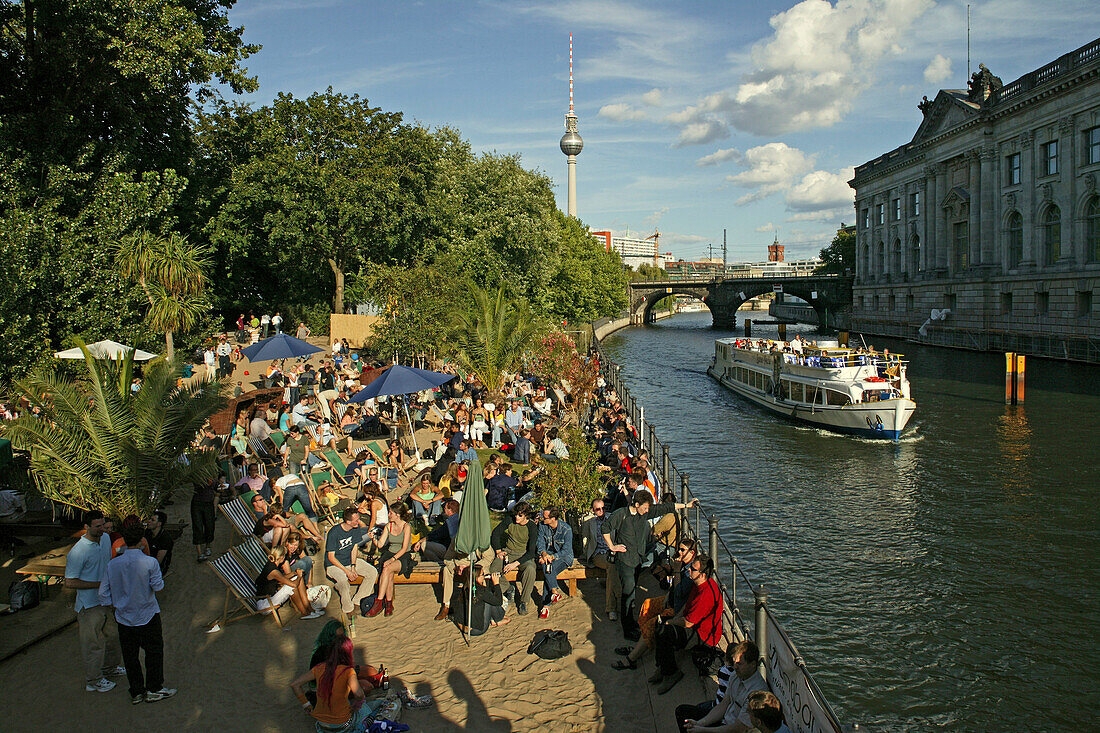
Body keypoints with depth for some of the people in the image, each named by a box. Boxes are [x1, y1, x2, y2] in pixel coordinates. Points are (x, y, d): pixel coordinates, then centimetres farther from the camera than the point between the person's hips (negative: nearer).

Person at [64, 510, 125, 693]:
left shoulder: (106, 538, 0)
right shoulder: (78, 552, -25)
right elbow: (69, 582, -21)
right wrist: (99, 584, -22)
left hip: (105, 600, 8)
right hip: (89, 605, -8)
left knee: (111, 635, 22)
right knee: (94, 643, 6)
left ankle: (109, 668, 44)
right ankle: (93, 681, 23)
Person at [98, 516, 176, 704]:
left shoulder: (113, 564, -11)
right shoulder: (150, 563, -22)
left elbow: (103, 593, -4)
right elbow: (158, 586, -12)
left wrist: (114, 611, 12)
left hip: (123, 618, 3)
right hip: (147, 617, -3)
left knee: (130, 656, 17)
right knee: (154, 652, 15)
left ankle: (136, 692, 28)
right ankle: (153, 690, 23)